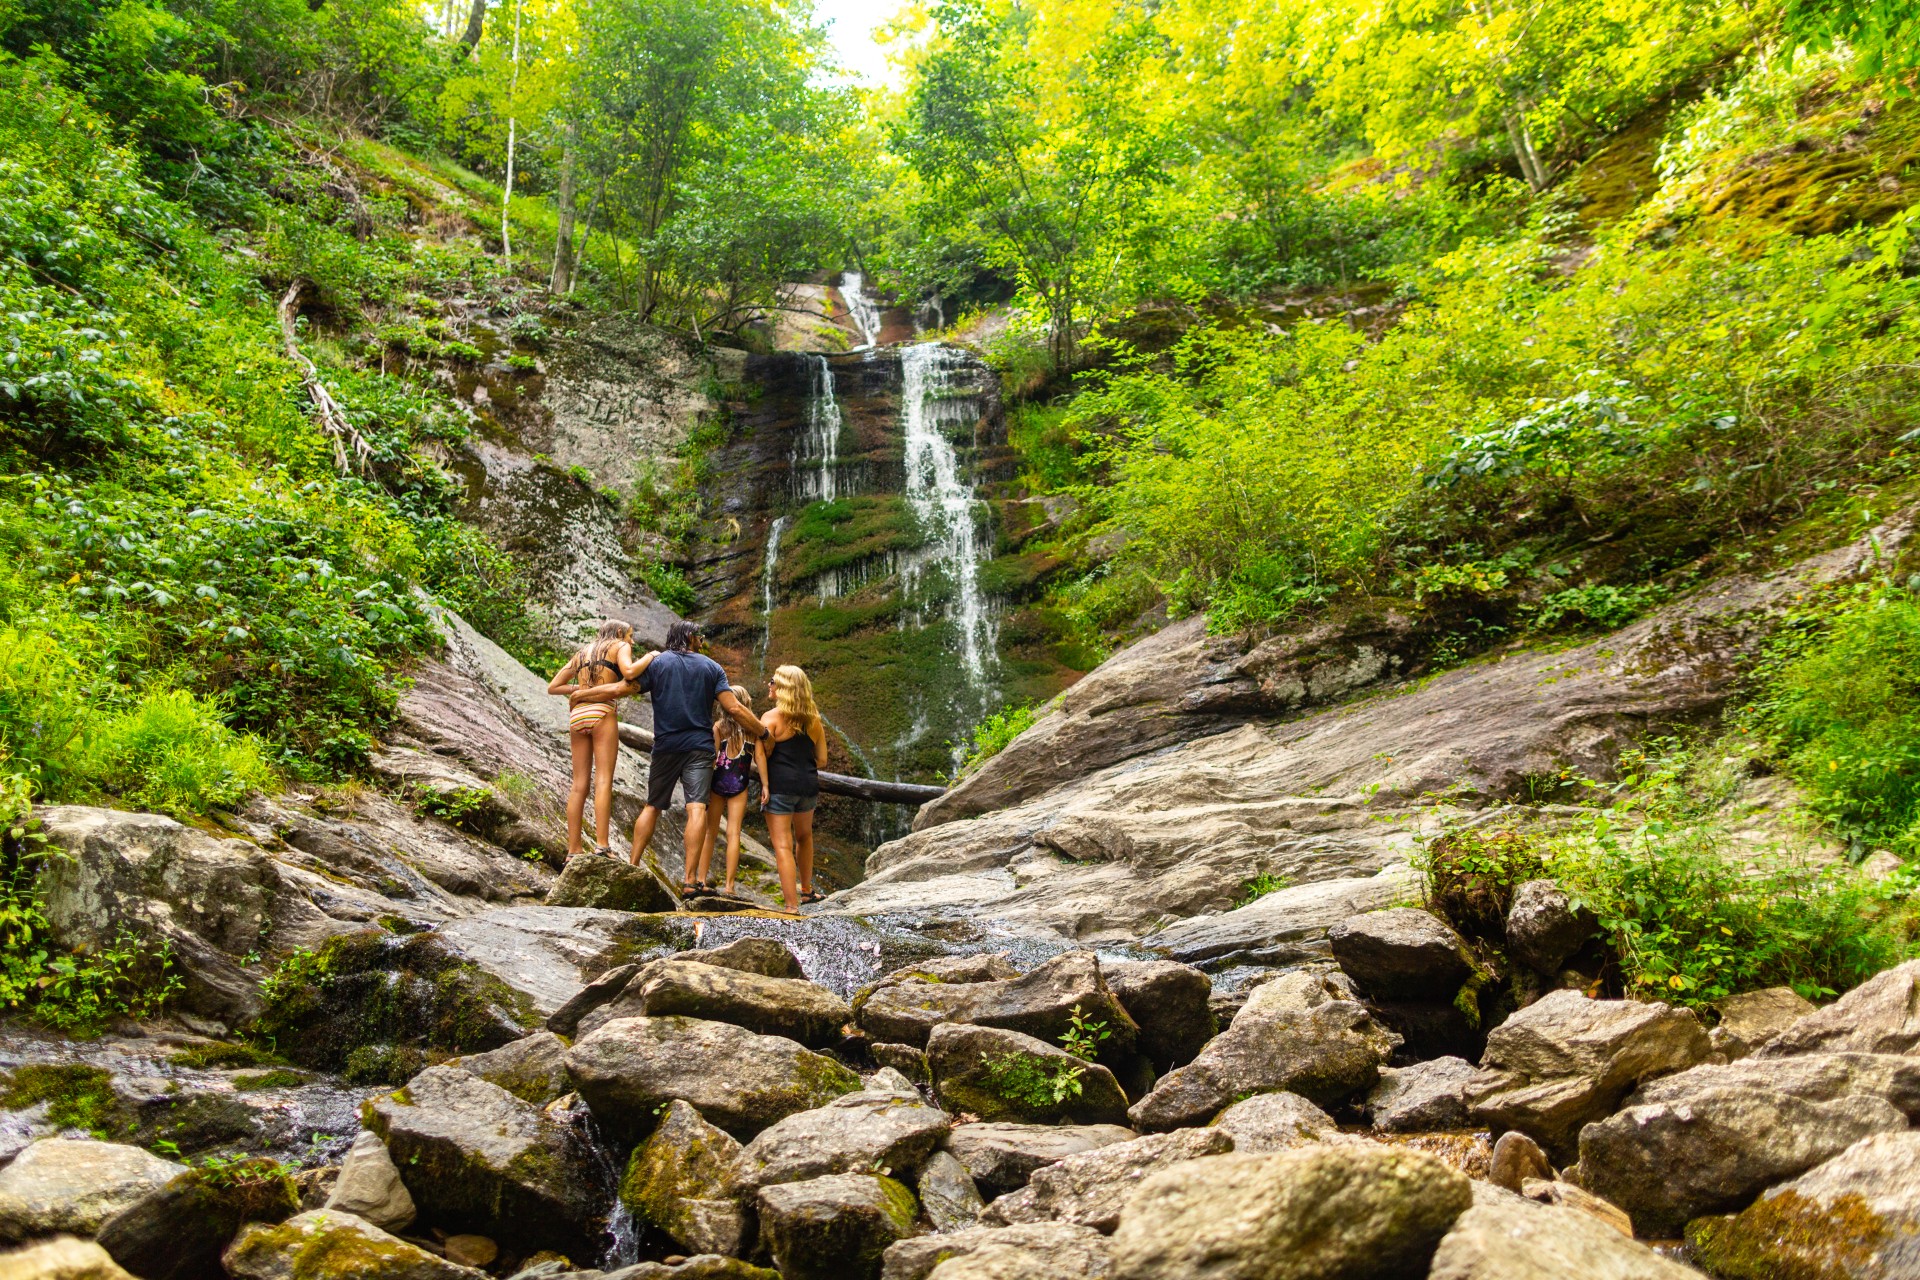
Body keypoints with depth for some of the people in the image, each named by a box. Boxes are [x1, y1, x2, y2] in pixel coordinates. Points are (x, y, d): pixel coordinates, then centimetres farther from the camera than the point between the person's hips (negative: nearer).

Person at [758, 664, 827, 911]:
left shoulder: (771, 717, -6)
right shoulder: (814, 720, 10)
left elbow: (760, 753, -19)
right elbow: (822, 760, 12)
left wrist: (765, 784, -16)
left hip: (780, 786, -6)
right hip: (808, 785, 6)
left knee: (783, 846, -4)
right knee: (804, 837, 27)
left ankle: (792, 906, -7)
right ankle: (806, 891, 40)